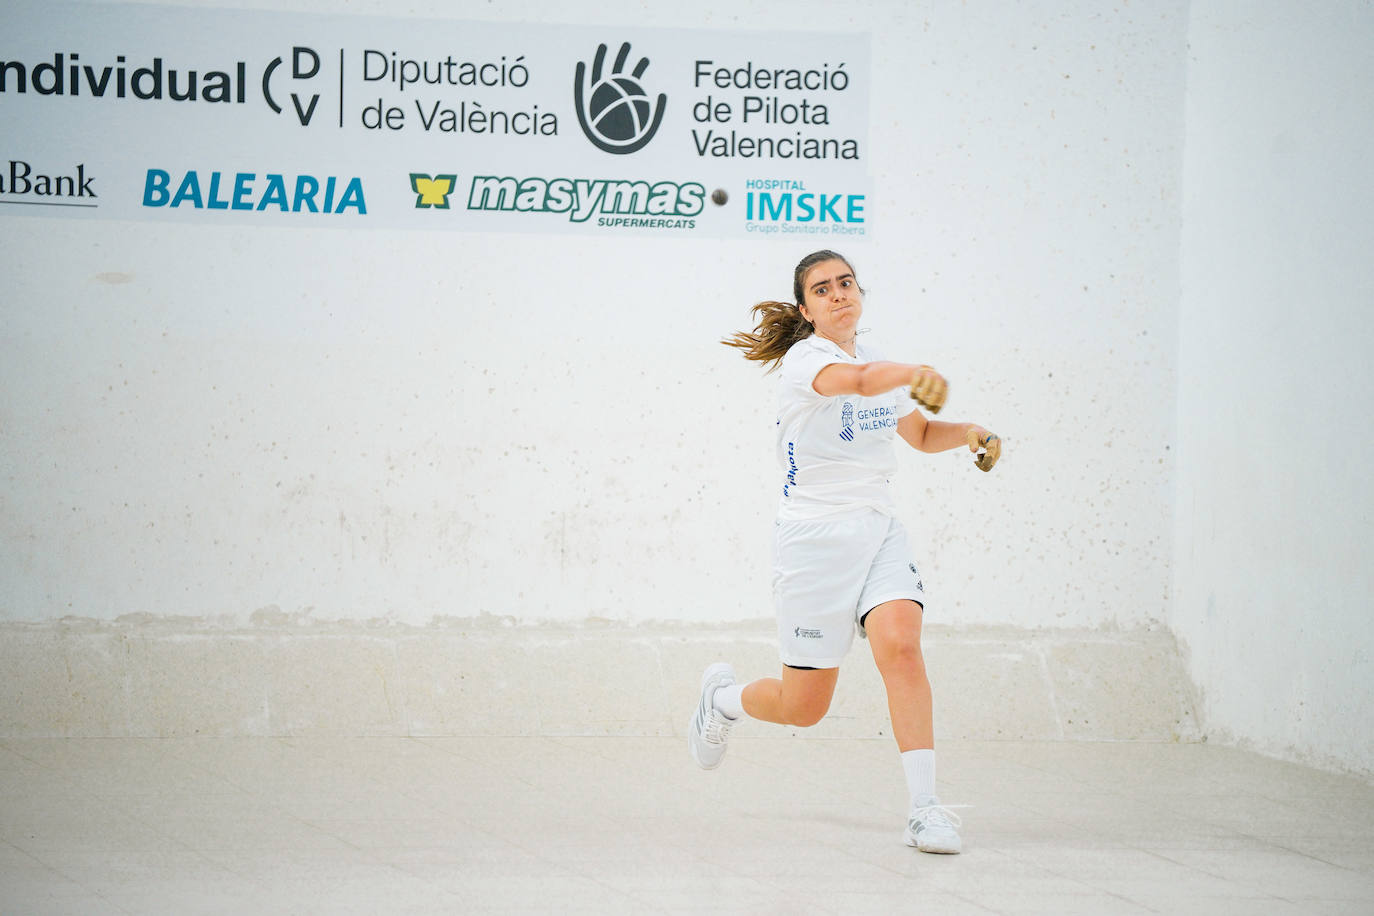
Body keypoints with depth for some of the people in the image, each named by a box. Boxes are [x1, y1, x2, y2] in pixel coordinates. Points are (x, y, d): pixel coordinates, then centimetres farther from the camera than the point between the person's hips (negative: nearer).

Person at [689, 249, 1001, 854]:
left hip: (878, 531, 5)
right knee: (803, 708, 1)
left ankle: (924, 808, -25)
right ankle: (723, 697, 37)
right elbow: (857, 381, -36)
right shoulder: (805, 360, -11)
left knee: (900, 643, -23)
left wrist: (967, 434, 7)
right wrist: (912, 374, -55)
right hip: (813, 536, -5)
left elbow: (921, 434, 28)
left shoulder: (879, 362, 11)